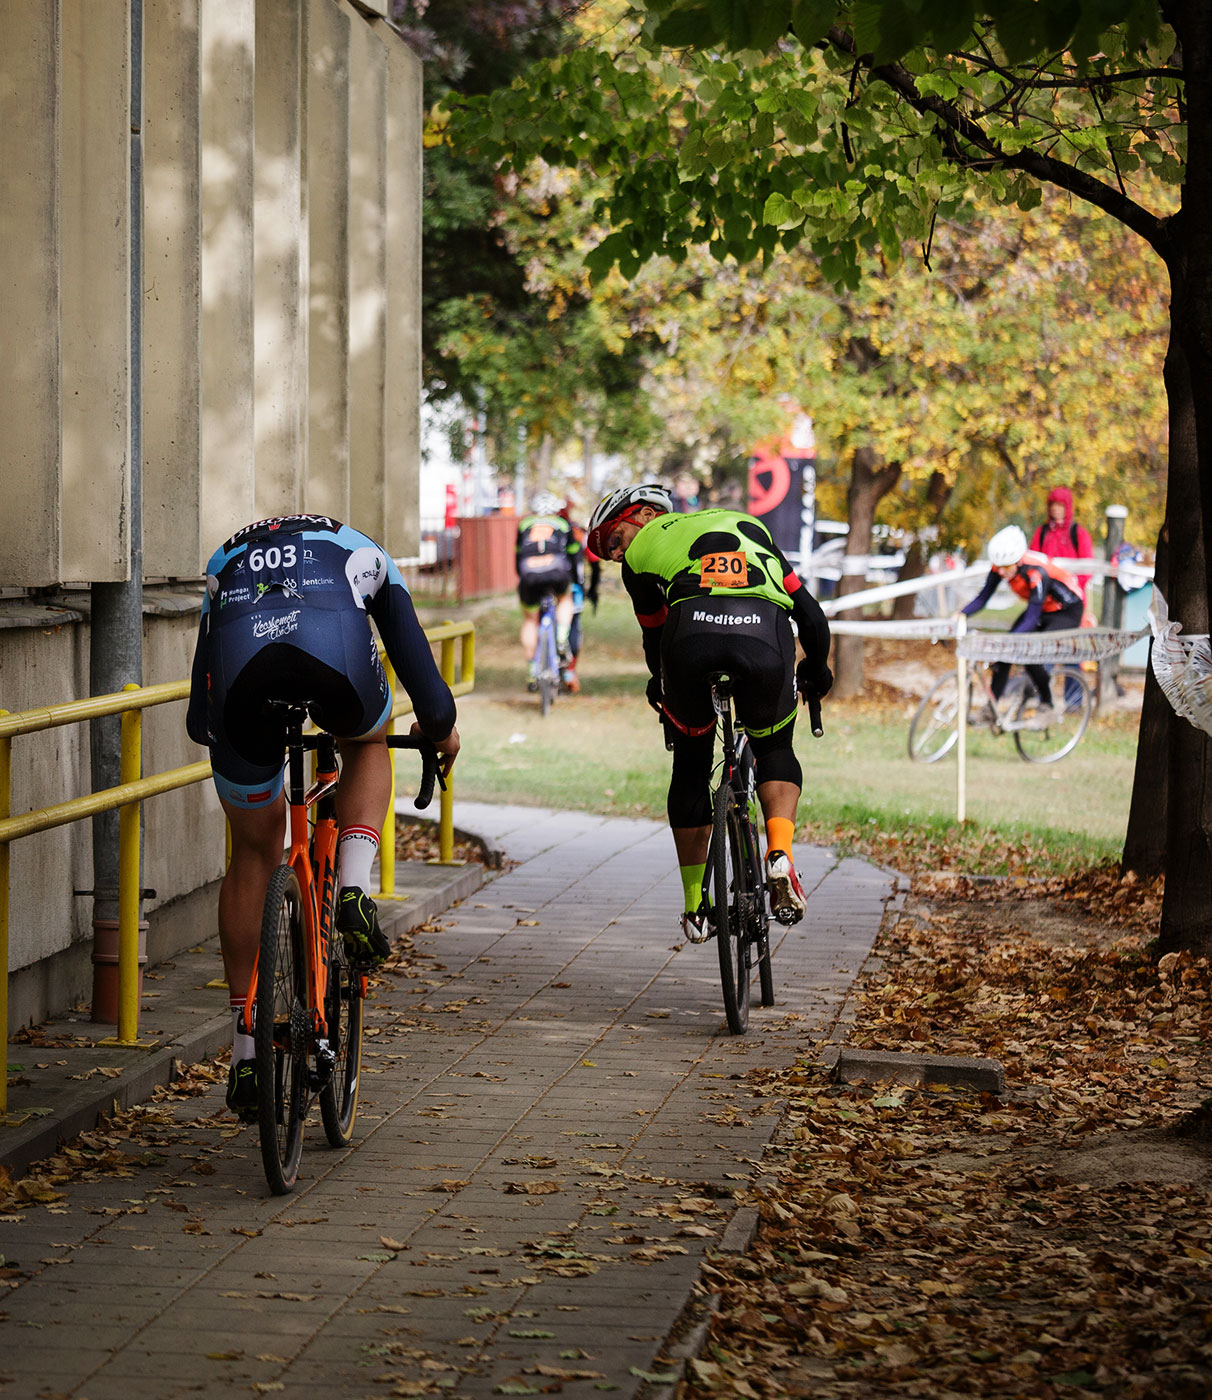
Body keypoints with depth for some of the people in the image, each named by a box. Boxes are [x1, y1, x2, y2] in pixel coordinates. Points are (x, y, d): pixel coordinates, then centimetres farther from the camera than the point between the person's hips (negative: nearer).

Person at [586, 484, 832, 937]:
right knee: (775, 750, 29)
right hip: (765, 639, 1)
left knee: (691, 764, 25)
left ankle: (695, 904, 25)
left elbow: (655, 640, 36)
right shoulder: (747, 526, 37)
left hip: (692, 635, -1)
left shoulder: (640, 553, 28)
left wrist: (662, 690, 56)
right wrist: (816, 670, 51)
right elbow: (809, 613, 34)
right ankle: (780, 855, 3)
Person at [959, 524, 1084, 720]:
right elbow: (984, 596, -11)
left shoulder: (1036, 571, -36)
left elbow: (1032, 620, -37)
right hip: (1041, 609, 7)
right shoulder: (1001, 564, -18)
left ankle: (1046, 706, -1)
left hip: (1067, 613, -7)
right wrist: (962, 614, -29)